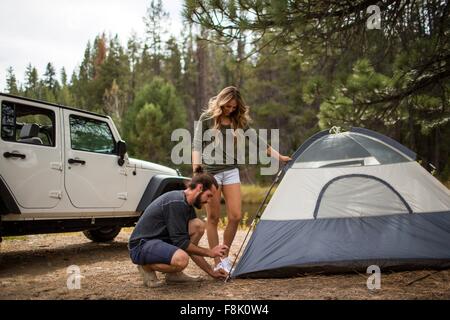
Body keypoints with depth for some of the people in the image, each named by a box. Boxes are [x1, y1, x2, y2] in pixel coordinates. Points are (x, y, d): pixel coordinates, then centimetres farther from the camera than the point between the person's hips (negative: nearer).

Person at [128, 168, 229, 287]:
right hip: (141, 246, -10)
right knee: (181, 259, -36)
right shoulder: (176, 202, -20)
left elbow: (191, 247, 13)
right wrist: (209, 252, -9)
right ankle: (147, 267, -5)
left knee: (198, 225, -3)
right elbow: (181, 243, -20)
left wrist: (211, 271, 11)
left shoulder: (188, 206, 9)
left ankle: (174, 273, 3)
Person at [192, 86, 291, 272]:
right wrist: (196, 172, -14)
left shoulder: (239, 121, 8)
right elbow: (197, 146, -4)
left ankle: (225, 257, 15)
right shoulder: (207, 119, -2)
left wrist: (279, 157, 7)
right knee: (213, 218, 0)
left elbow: (257, 142, 11)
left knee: (235, 216, -5)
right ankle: (217, 263, 8)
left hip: (231, 171, 4)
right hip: (210, 172, -3)